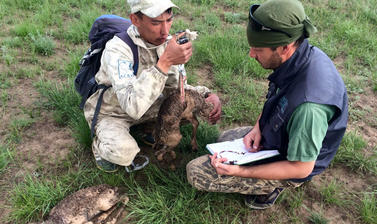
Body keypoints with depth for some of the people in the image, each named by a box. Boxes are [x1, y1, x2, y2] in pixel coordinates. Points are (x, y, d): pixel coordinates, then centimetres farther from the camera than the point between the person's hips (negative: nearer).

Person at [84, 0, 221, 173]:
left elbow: (176, 87, -2)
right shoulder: (117, 49, -33)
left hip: (146, 106, 6)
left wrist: (207, 95, -22)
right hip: (110, 113, -5)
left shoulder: (168, 43, -13)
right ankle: (100, 145, 3)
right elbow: (133, 107, -44)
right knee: (124, 152, -34)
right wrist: (164, 62, -47)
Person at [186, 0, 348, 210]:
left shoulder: (308, 104, -42)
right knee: (224, 138, 31)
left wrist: (241, 171, -29)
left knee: (196, 172, -8)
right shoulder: (302, 56, -15)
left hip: (287, 164, -8)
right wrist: (258, 128, -8)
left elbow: (301, 168, -28)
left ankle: (268, 188, 4)